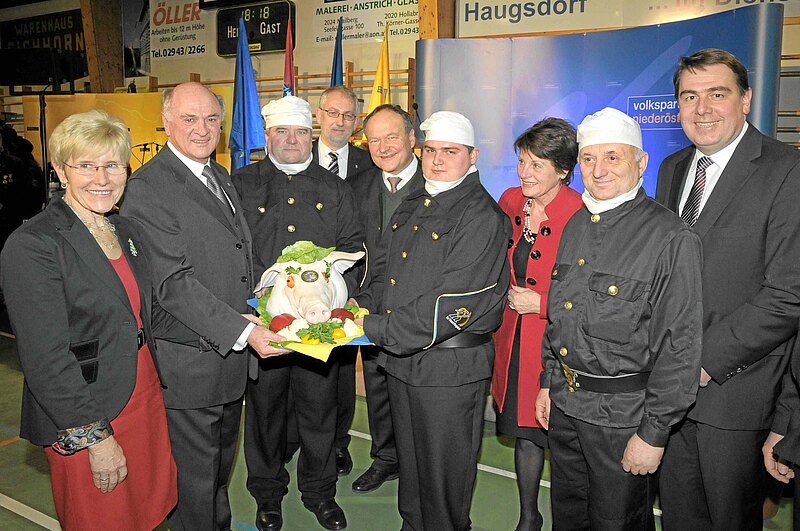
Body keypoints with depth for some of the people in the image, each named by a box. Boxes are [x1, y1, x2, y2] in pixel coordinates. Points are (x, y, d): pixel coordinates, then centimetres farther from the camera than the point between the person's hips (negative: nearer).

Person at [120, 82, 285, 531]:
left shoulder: (222, 177, 10)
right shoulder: (148, 189, -17)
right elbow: (173, 284, -24)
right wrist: (244, 332, -28)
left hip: (234, 352, 8)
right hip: (189, 364, -8)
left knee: (223, 460, 26)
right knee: (194, 475, 9)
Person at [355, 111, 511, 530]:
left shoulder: (482, 218, -16)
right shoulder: (411, 207, 11)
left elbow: (449, 304, -24)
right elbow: (387, 272, 17)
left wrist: (374, 330, -21)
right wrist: (360, 305, -3)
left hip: (449, 368, -7)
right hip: (401, 358, 8)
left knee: (444, 475, 10)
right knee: (408, 461, 24)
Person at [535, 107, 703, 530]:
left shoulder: (672, 239, -17)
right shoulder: (575, 225, 5)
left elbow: (679, 347, -17)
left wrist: (654, 433, -15)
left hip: (623, 414, -6)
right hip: (564, 404, 6)